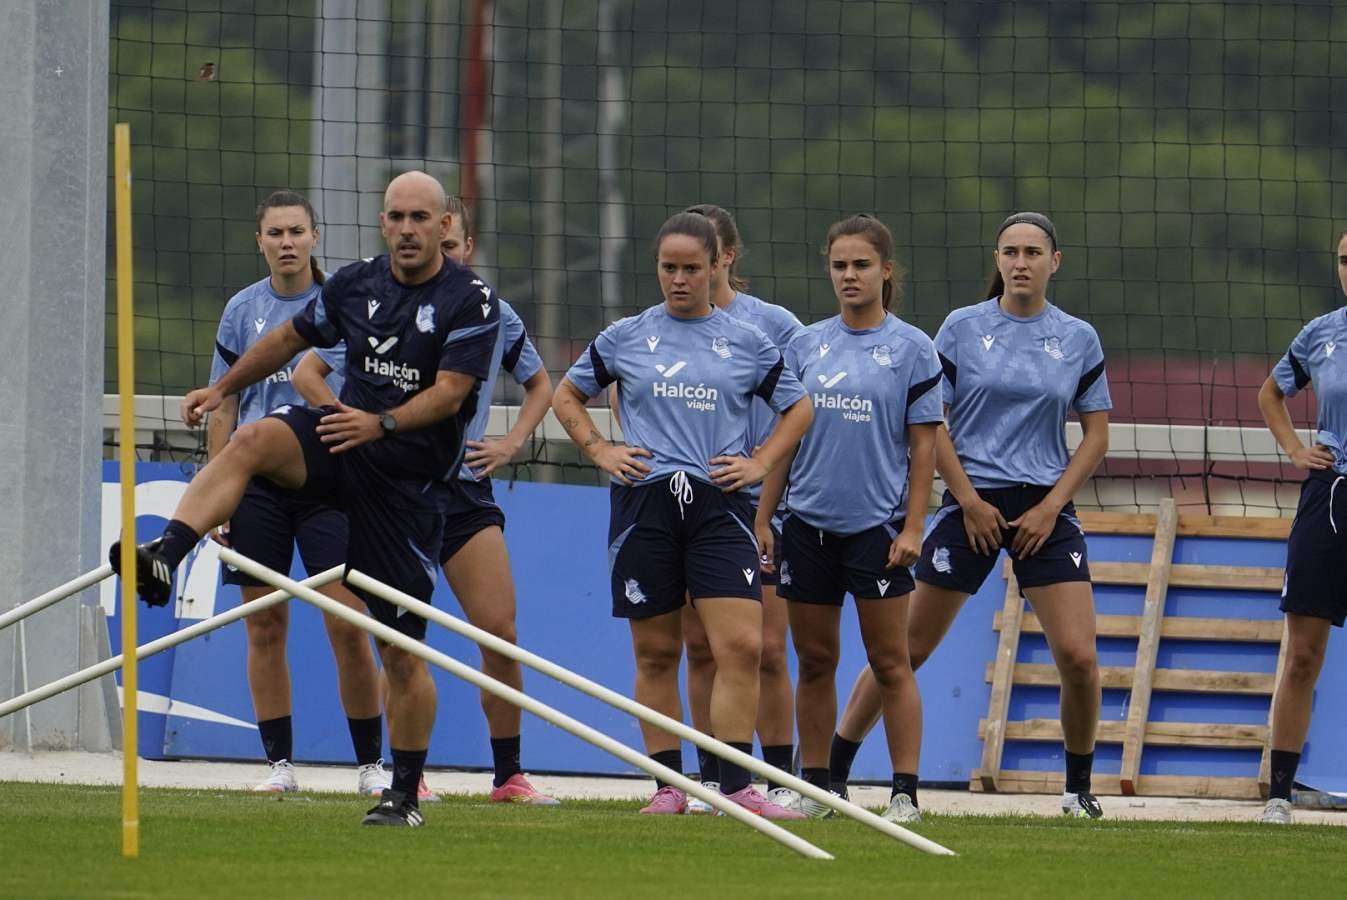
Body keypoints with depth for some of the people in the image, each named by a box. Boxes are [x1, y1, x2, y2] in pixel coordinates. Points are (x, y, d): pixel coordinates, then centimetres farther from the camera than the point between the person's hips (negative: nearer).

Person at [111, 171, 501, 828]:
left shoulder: (471, 301, -8)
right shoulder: (356, 284, 7)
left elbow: (450, 392, -17)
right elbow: (291, 338, 22)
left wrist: (382, 423, -32)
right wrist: (223, 388, 23)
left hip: (408, 478, -4)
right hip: (341, 444, 4)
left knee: (403, 651, -2)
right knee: (253, 439, -30)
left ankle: (404, 795, 10)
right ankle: (164, 558, -44)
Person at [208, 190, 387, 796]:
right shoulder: (242, 310, 8)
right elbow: (223, 410, 11)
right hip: (258, 486, 2)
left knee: (348, 627, -8)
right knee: (265, 629, 2)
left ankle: (370, 764, 1)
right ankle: (279, 763, 10)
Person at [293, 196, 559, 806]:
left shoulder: (494, 316, 6)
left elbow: (539, 386, 23)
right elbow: (307, 374, 2)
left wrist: (510, 444, 8)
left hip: (468, 487, 2)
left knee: (500, 632, -4)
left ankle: (508, 774, 5)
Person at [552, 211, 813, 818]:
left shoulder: (746, 343, 8)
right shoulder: (625, 338, 8)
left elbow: (798, 408, 19)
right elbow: (567, 396, 19)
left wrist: (760, 464, 6)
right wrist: (599, 451, 6)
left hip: (719, 505, -1)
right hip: (645, 505, 1)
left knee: (742, 646, -13)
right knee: (656, 653, 4)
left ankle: (736, 787, -12)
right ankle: (668, 786, 12)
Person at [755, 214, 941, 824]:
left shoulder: (912, 349, -1)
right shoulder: (805, 345, 8)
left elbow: (923, 446, -2)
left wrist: (912, 527, -8)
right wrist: (762, 517, 6)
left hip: (877, 525, -4)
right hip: (809, 522, 4)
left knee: (889, 661, -2)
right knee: (814, 661, 8)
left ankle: (904, 791, -1)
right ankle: (815, 786, 15)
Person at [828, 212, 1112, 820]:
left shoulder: (1078, 339, 5)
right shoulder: (962, 329, 0)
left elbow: (1096, 434, 9)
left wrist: (1050, 507, -2)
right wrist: (971, 501, -6)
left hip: (1044, 509, 1)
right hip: (973, 503, -1)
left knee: (1078, 657, -10)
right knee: (906, 650, 0)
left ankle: (1079, 787, 9)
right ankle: (831, 773, 10)